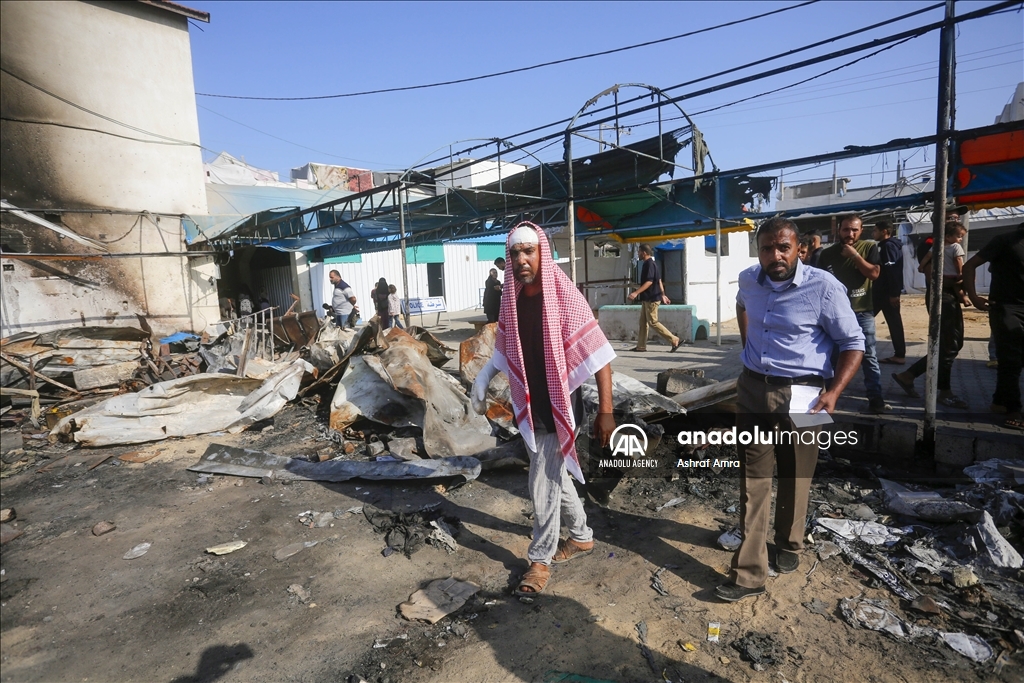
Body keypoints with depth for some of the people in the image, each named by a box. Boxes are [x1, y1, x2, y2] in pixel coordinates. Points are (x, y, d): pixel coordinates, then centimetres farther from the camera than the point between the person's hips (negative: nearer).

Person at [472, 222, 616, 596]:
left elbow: (599, 356, -17)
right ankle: (581, 536, 43)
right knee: (554, 476, 20)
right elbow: (504, 351, 16)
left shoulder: (565, 298, -17)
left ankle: (540, 559, 25)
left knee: (543, 485, 2)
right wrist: (482, 380, 4)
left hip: (559, 409, -6)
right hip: (530, 409, 7)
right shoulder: (512, 302, 1)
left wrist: (605, 411, -19)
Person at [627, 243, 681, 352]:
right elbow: (659, 280, 20)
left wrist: (636, 292, -30)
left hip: (651, 298, -10)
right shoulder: (651, 263, 15)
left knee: (653, 322, -8)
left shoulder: (649, 264, -15)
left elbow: (649, 281, -24)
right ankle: (641, 346, 12)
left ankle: (674, 340, -4)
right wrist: (662, 294, 25)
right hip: (647, 298, 10)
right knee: (643, 322, 9)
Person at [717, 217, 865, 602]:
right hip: (753, 388, 4)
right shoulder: (748, 280, 2)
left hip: (800, 393, -3)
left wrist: (833, 392, -18)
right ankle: (749, 573, 10)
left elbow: (853, 343, -7)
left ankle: (789, 545, 40)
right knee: (753, 480, 3)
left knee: (794, 476, 14)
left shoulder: (823, 287, -13)